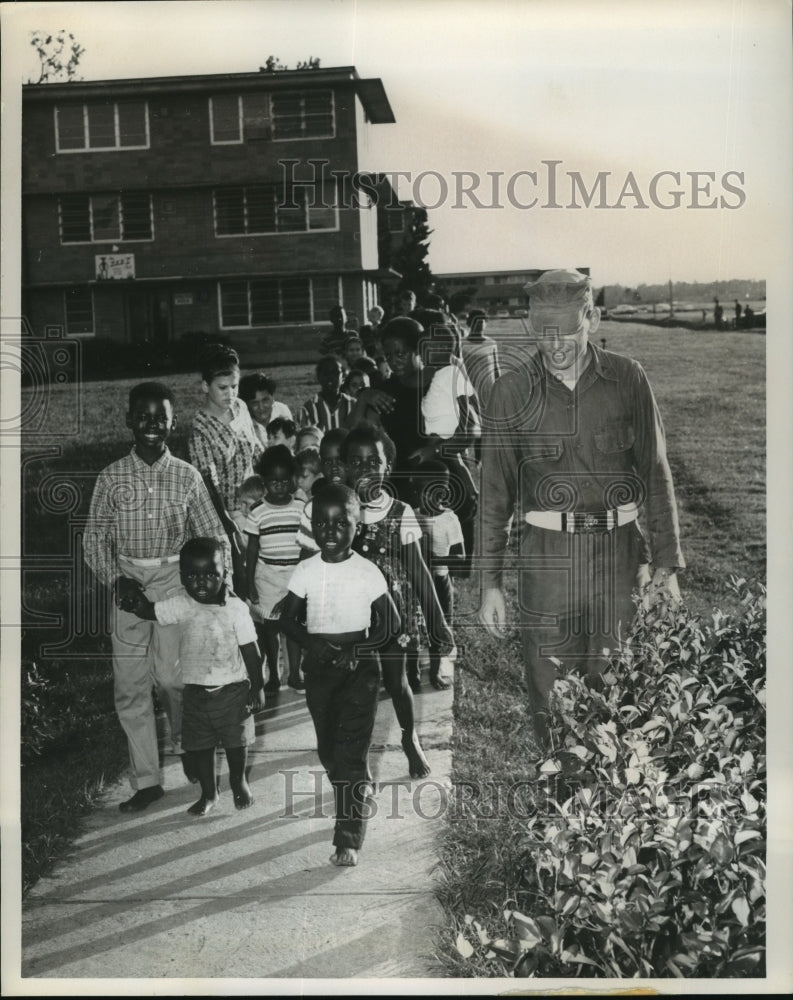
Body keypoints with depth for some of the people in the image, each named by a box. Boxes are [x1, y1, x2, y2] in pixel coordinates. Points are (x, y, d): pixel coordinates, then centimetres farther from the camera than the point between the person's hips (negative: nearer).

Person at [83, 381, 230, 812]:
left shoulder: (187, 476, 0)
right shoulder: (112, 477, 1)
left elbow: (213, 534, 4)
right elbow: (95, 538, 3)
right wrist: (115, 579, -11)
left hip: (174, 580, -1)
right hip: (128, 582, 1)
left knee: (171, 676, -7)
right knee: (129, 685, 2)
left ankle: (185, 742, 26)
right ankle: (146, 780, 14)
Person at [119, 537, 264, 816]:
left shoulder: (235, 609, -14)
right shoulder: (181, 606, -6)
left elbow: (250, 651, -9)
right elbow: (147, 610, -3)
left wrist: (257, 687, -7)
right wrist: (135, 592, -19)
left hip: (232, 690, -2)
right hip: (195, 692, 2)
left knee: (236, 741, 12)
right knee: (198, 745, 9)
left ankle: (239, 782, 39)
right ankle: (208, 793, 29)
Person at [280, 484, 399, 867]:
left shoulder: (367, 572, -7)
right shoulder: (306, 572, 0)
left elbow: (390, 623, -3)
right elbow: (288, 618, 6)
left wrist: (357, 649, -16)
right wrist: (311, 643, -12)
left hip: (359, 666, -3)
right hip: (319, 666, 3)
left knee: (351, 750, -9)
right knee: (328, 748, 12)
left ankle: (348, 839, -5)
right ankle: (362, 793, 41)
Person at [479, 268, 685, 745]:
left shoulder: (628, 379, 1)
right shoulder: (512, 393, 0)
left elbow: (657, 474, 5)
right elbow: (495, 494, 4)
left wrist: (667, 565, 1)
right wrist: (491, 583, 2)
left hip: (619, 553, 0)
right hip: (547, 557, 0)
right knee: (549, 698, 3)